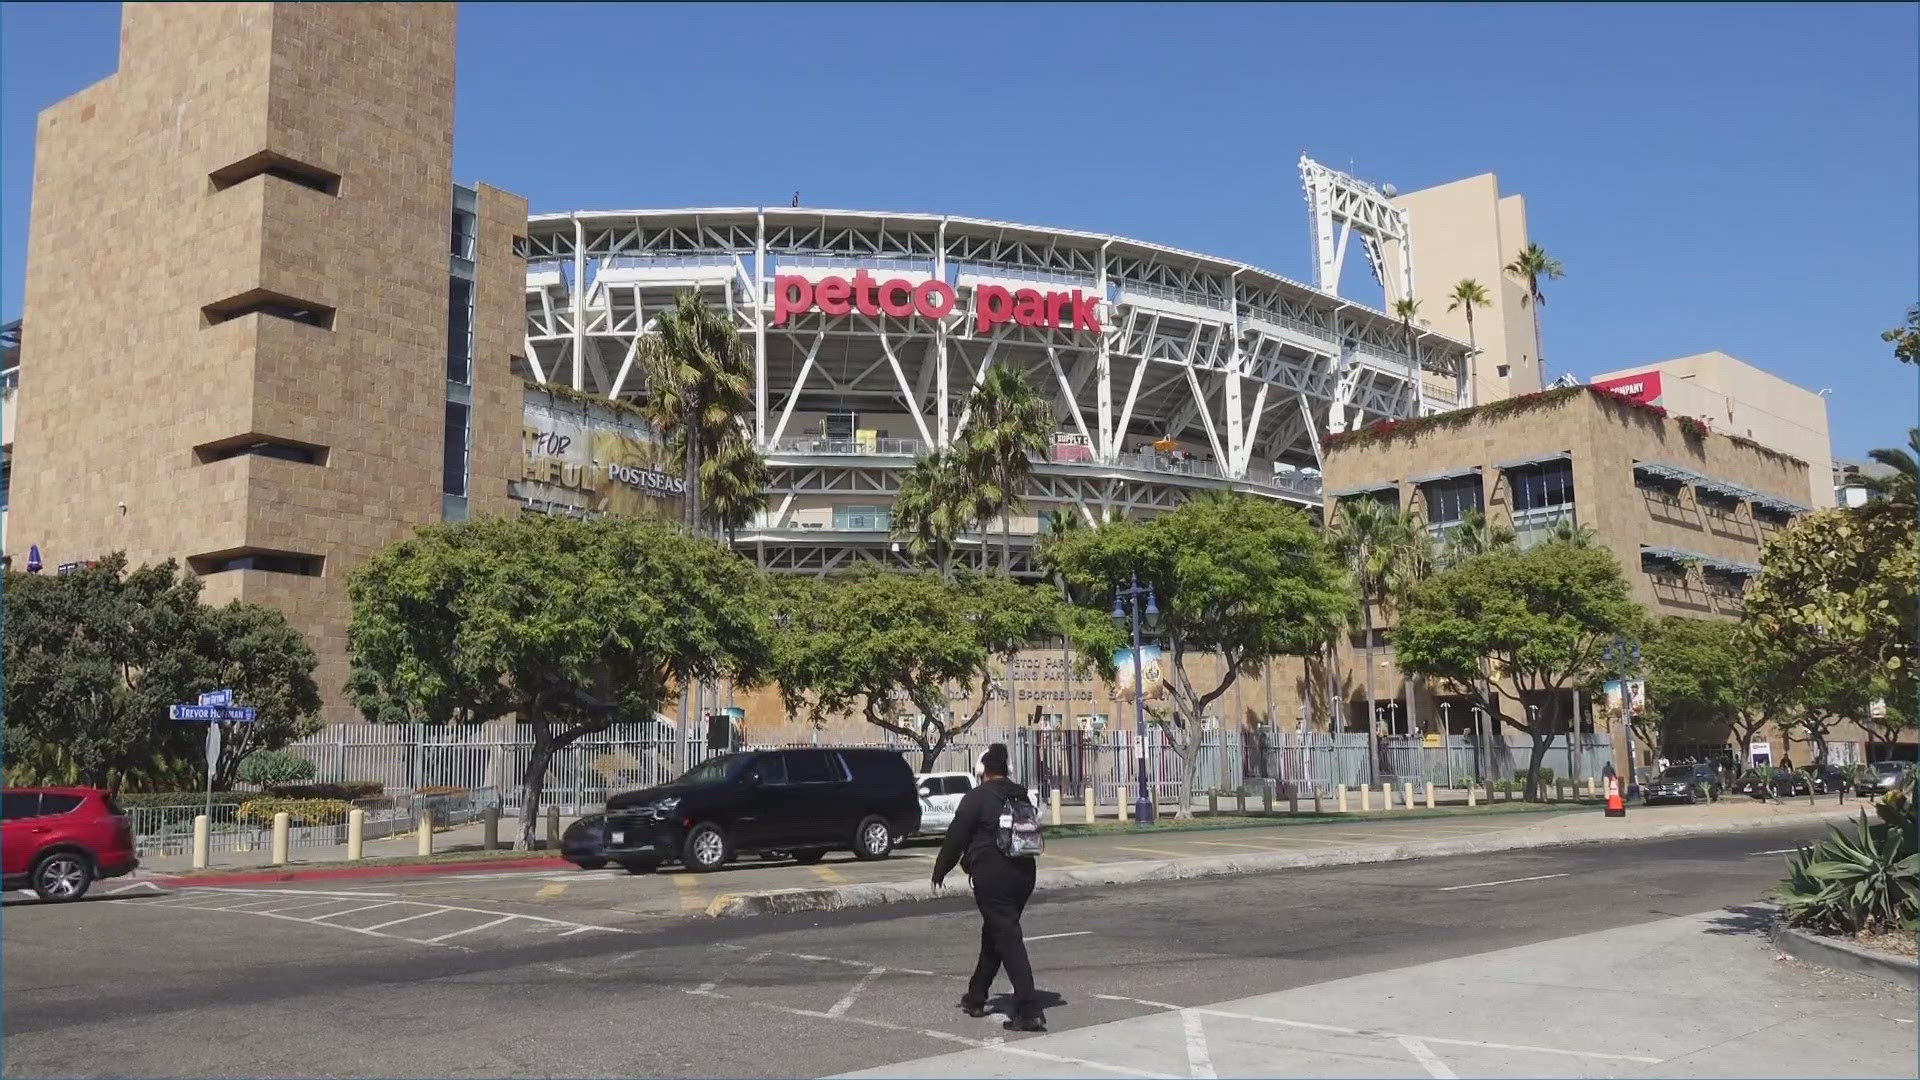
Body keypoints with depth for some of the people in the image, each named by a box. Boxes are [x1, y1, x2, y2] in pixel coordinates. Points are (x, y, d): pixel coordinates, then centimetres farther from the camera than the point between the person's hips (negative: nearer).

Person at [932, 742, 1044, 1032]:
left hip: (991, 877, -7)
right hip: (1023, 874, 7)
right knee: (993, 935, 20)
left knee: (1008, 939, -8)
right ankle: (976, 998, 33)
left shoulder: (976, 798, -9)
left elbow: (956, 837, -7)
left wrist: (940, 871, 6)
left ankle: (1029, 1011, -15)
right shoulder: (1021, 797, 11)